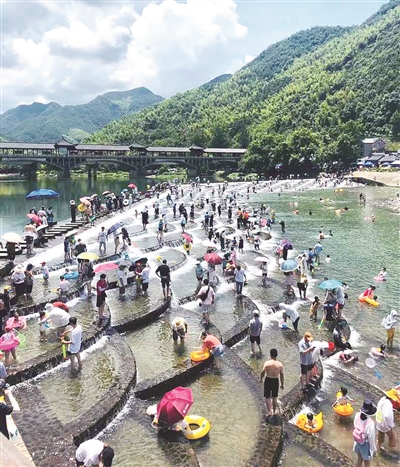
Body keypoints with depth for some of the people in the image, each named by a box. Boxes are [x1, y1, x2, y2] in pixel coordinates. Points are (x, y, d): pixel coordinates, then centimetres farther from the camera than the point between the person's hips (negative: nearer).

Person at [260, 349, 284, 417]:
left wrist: (261, 379, 7)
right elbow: (282, 375, -4)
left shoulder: (267, 363, -17)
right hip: (276, 381, 2)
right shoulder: (280, 364, -10)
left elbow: (263, 372, -13)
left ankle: (269, 411, 3)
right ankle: (274, 412, 29)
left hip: (268, 380, -2)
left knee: (267, 397, 13)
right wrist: (282, 384, 9)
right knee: (274, 397, 19)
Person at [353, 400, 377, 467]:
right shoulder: (370, 423, -36)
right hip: (366, 445, -5)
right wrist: (373, 449, -3)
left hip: (358, 443, 5)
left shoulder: (357, 415, -19)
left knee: (359, 459, 29)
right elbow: (371, 438, -21)